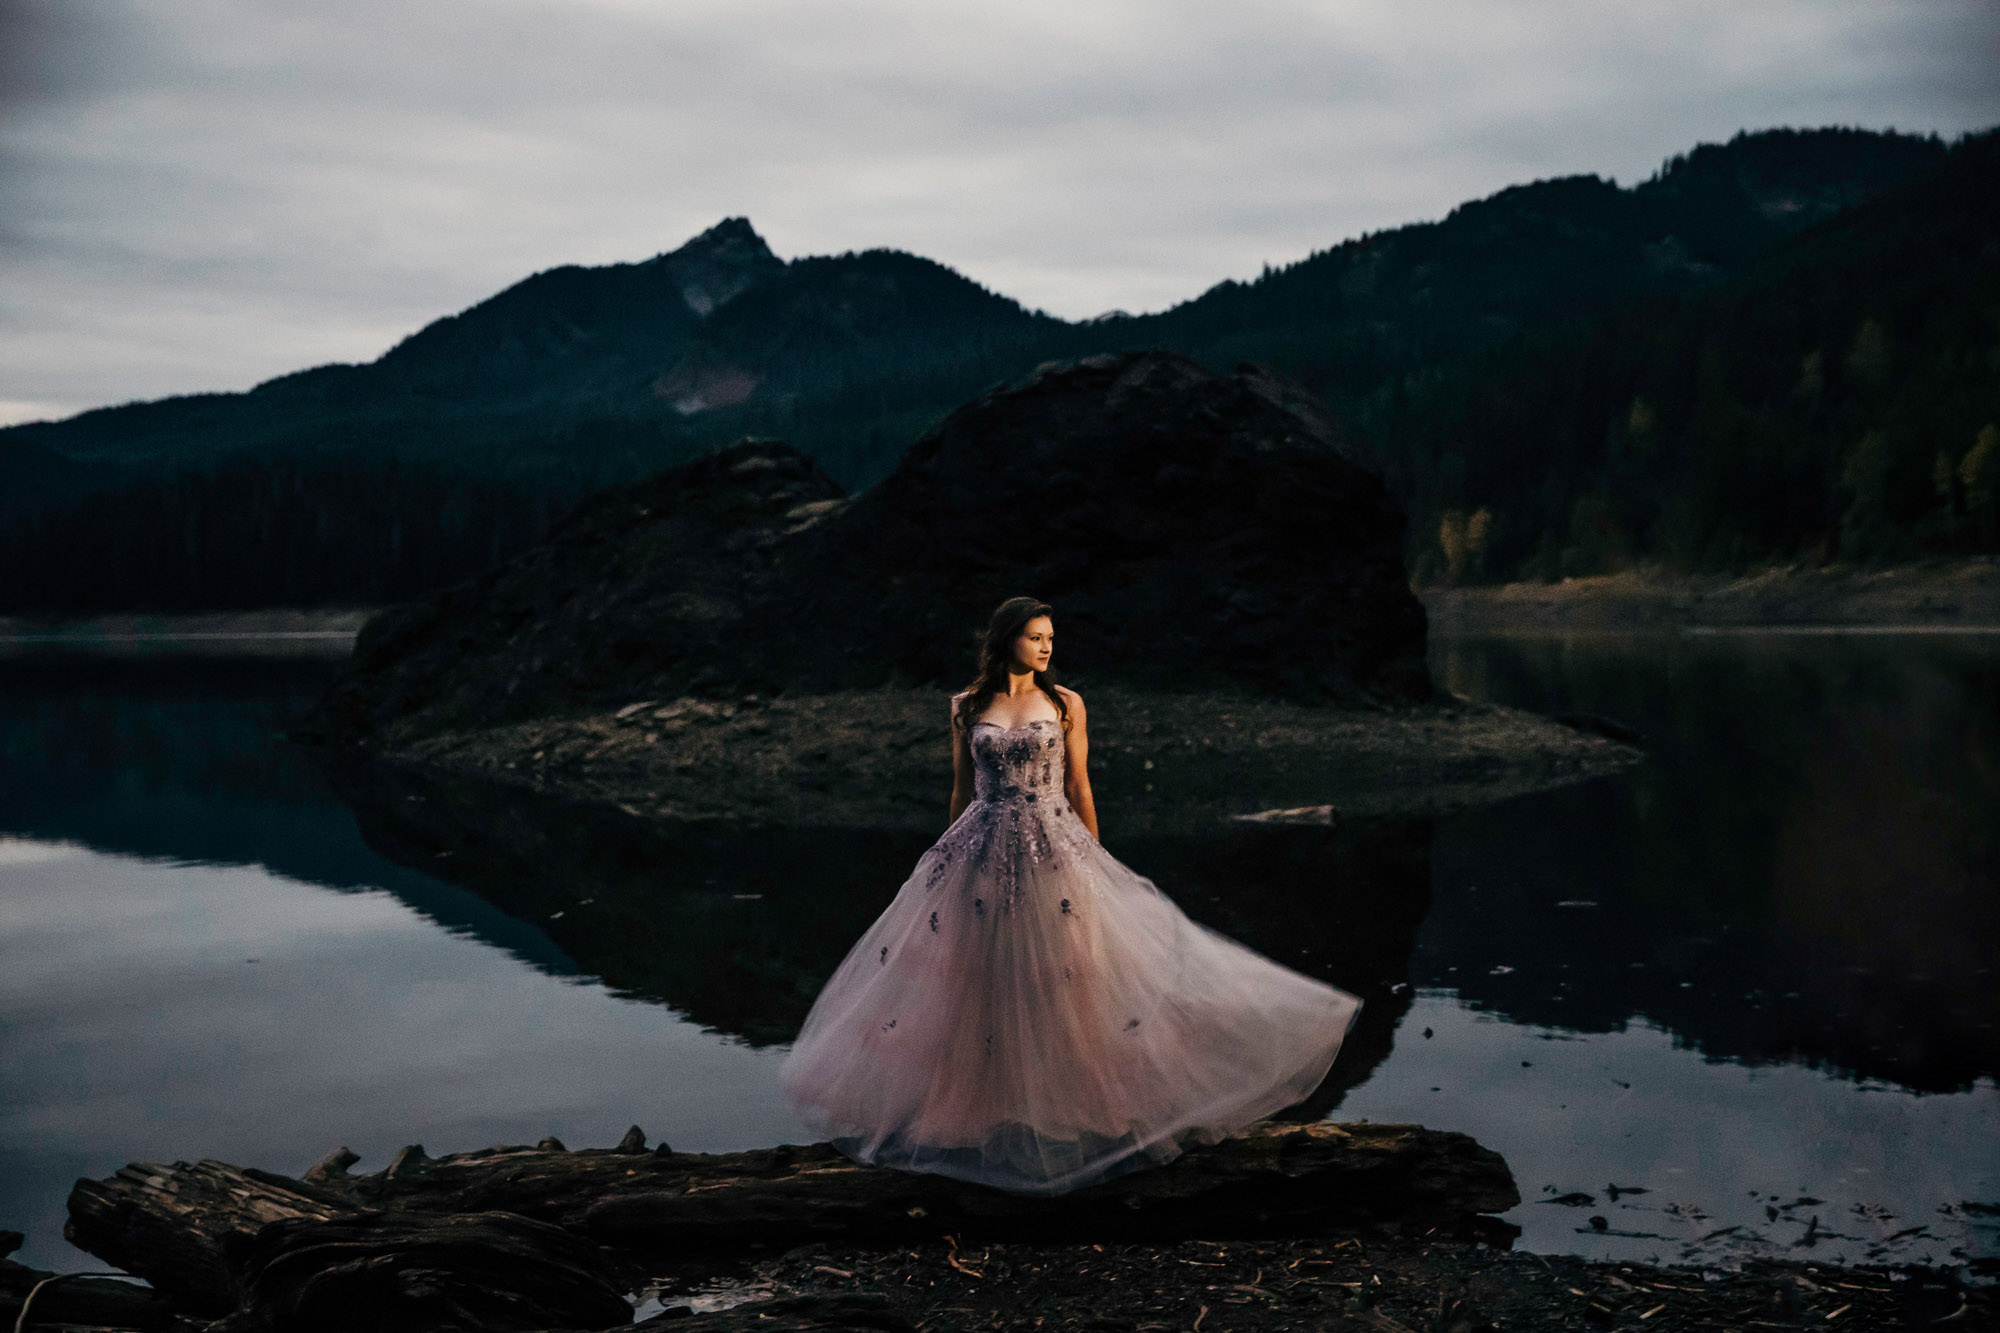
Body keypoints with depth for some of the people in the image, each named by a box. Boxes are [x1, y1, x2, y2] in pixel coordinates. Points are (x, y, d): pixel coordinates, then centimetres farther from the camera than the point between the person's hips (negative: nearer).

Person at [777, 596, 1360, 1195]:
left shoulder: (1066, 704, 3)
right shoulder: (967, 707, 5)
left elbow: (1080, 788, 5)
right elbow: (961, 789, 12)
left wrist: (1092, 861, 5)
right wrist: (953, 858, 14)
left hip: (1054, 852, -1)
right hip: (982, 854, 1)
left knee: (1065, 984, -2)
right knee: (978, 986, 4)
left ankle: (1067, 1110, 8)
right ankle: (983, 1106, 16)